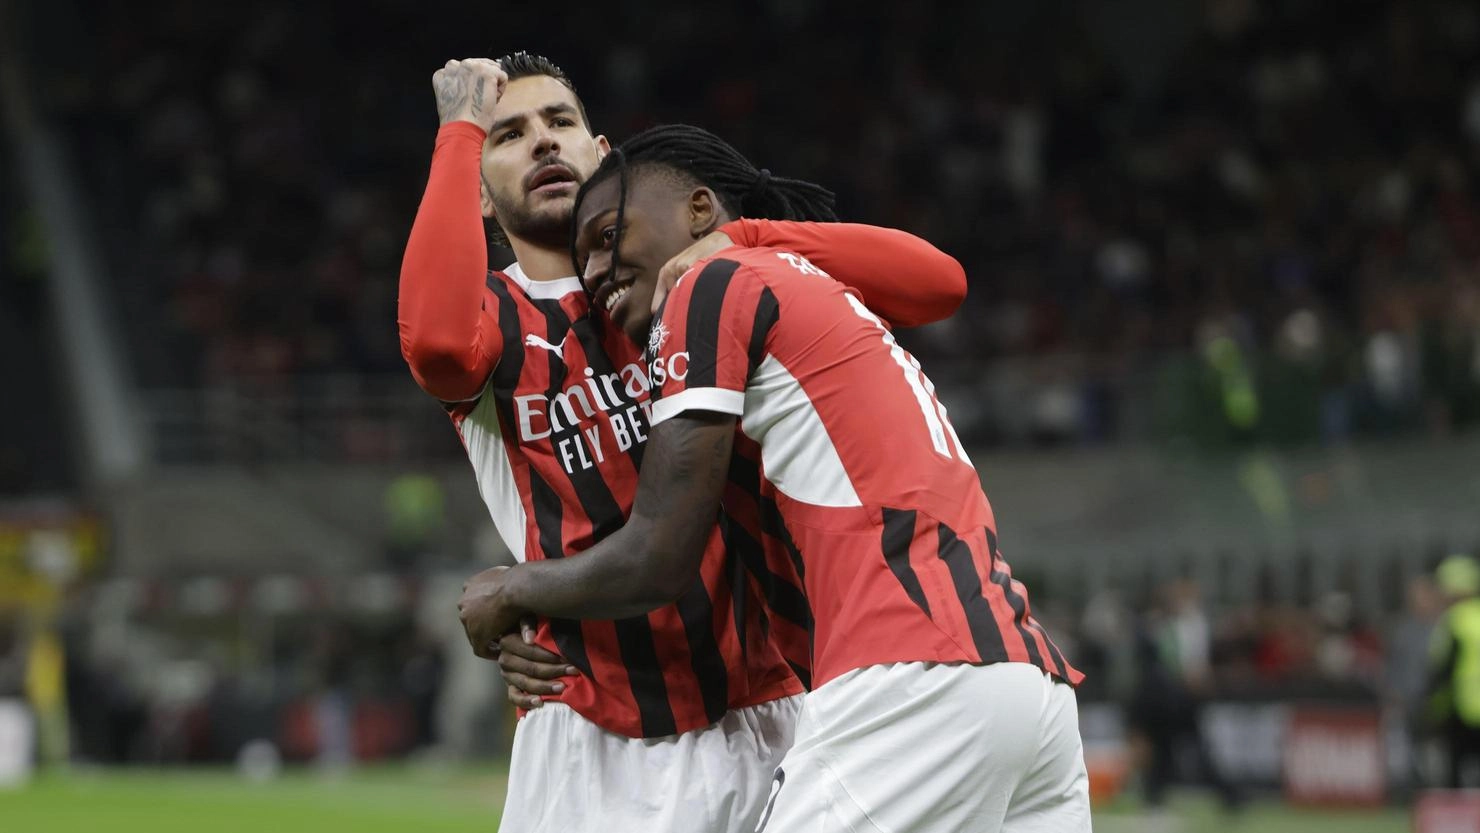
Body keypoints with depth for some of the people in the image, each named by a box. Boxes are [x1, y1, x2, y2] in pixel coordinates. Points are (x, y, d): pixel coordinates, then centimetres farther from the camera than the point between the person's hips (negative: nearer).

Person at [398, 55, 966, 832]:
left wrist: (738, 238, -11)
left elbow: (937, 283, -1)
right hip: (594, 745, -1)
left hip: (763, 723, 1)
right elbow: (437, 343, -24)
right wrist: (460, 133, -12)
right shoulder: (491, 315, 3)